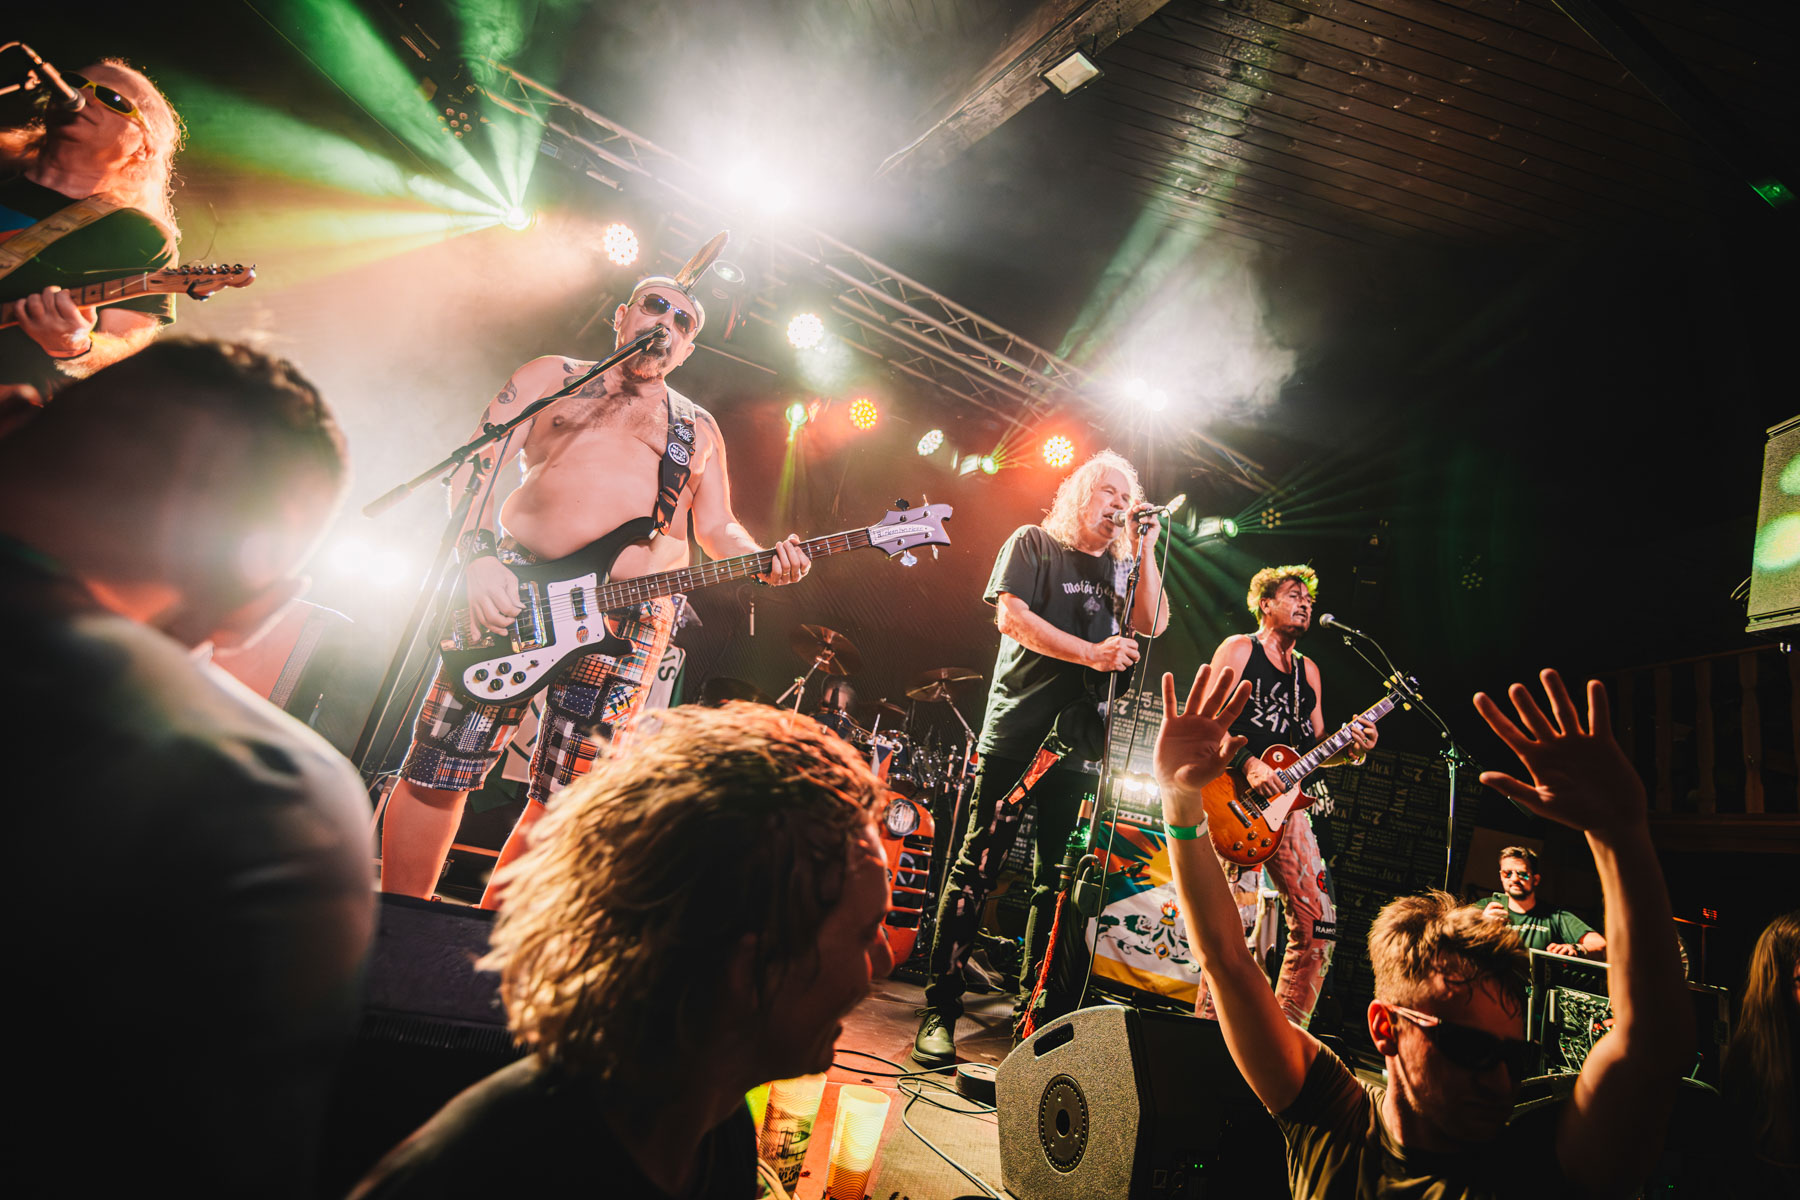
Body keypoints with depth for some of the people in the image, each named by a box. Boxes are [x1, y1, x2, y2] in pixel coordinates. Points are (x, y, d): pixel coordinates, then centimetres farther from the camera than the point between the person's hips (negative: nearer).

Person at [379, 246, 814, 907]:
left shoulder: (698, 429, 21)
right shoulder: (551, 376, 15)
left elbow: (716, 529, 18)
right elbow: (477, 464, 5)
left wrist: (763, 561, -4)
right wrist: (480, 555, -12)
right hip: (513, 592, -1)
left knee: (563, 800, 1)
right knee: (438, 769, -3)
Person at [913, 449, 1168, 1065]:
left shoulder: (1121, 566, 19)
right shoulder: (1033, 542, 4)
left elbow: (1153, 623, 6)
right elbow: (1011, 615, -8)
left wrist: (1144, 549, 2)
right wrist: (1090, 653, -14)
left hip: (1078, 742, 5)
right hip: (1017, 732, -5)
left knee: (1058, 880, 9)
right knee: (978, 868, -4)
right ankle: (940, 1008, 4)